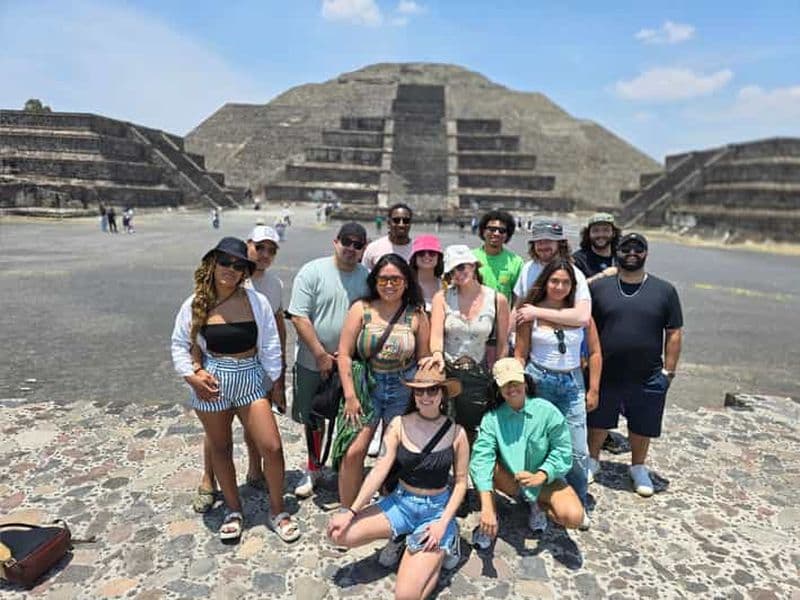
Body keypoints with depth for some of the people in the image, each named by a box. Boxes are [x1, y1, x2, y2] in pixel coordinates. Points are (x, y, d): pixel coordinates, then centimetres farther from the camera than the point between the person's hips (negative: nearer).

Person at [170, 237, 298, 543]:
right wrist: (191, 375, -8)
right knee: (220, 448, 16)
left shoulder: (256, 301, -9)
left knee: (272, 448, -3)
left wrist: (271, 381, 2)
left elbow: (270, 345, -2)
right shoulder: (195, 304, -6)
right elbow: (179, 344, 4)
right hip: (212, 384, 1)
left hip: (250, 380, 0)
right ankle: (233, 509, 38)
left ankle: (277, 511, 20)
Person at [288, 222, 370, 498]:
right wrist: (321, 355, -14)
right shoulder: (312, 271, -8)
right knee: (312, 417, 14)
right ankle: (313, 468, 35)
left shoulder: (368, 277, 0)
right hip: (313, 361, -1)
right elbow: (299, 317, -12)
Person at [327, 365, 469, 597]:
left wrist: (443, 523, -15)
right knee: (339, 533, -15)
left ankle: (442, 546, 11)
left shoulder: (456, 433, -11)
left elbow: (460, 481, -4)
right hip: (401, 503, 3)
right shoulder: (399, 424, -8)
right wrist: (352, 511, -16)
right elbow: (380, 469, -11)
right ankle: (400, 537, 9)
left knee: (406, 594, -17)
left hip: (437, 509, -3)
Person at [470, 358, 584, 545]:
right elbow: (481, 457, -27)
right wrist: (486, 506, -38)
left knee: (573, 517, -27)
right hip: (511, 481, 0)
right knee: (478, 465, -29)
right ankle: (490, 519, -7)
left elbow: (562, 451, -11)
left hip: (545, 480, 0)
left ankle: (538, 505, 6)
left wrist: (540, 476, -26)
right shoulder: (492, 418, -16)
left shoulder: (547, 411, -16)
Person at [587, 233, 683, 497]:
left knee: (642, 427, 16)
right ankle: (592, 460, 39)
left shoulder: (664, 290, 0)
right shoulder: (599, 287, -1)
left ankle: (638, 468, 40)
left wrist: (669, 370, -2)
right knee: (597, 422, 15)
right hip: (604, 374, 0)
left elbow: (674, 332, 2)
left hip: (648, 378, 0)